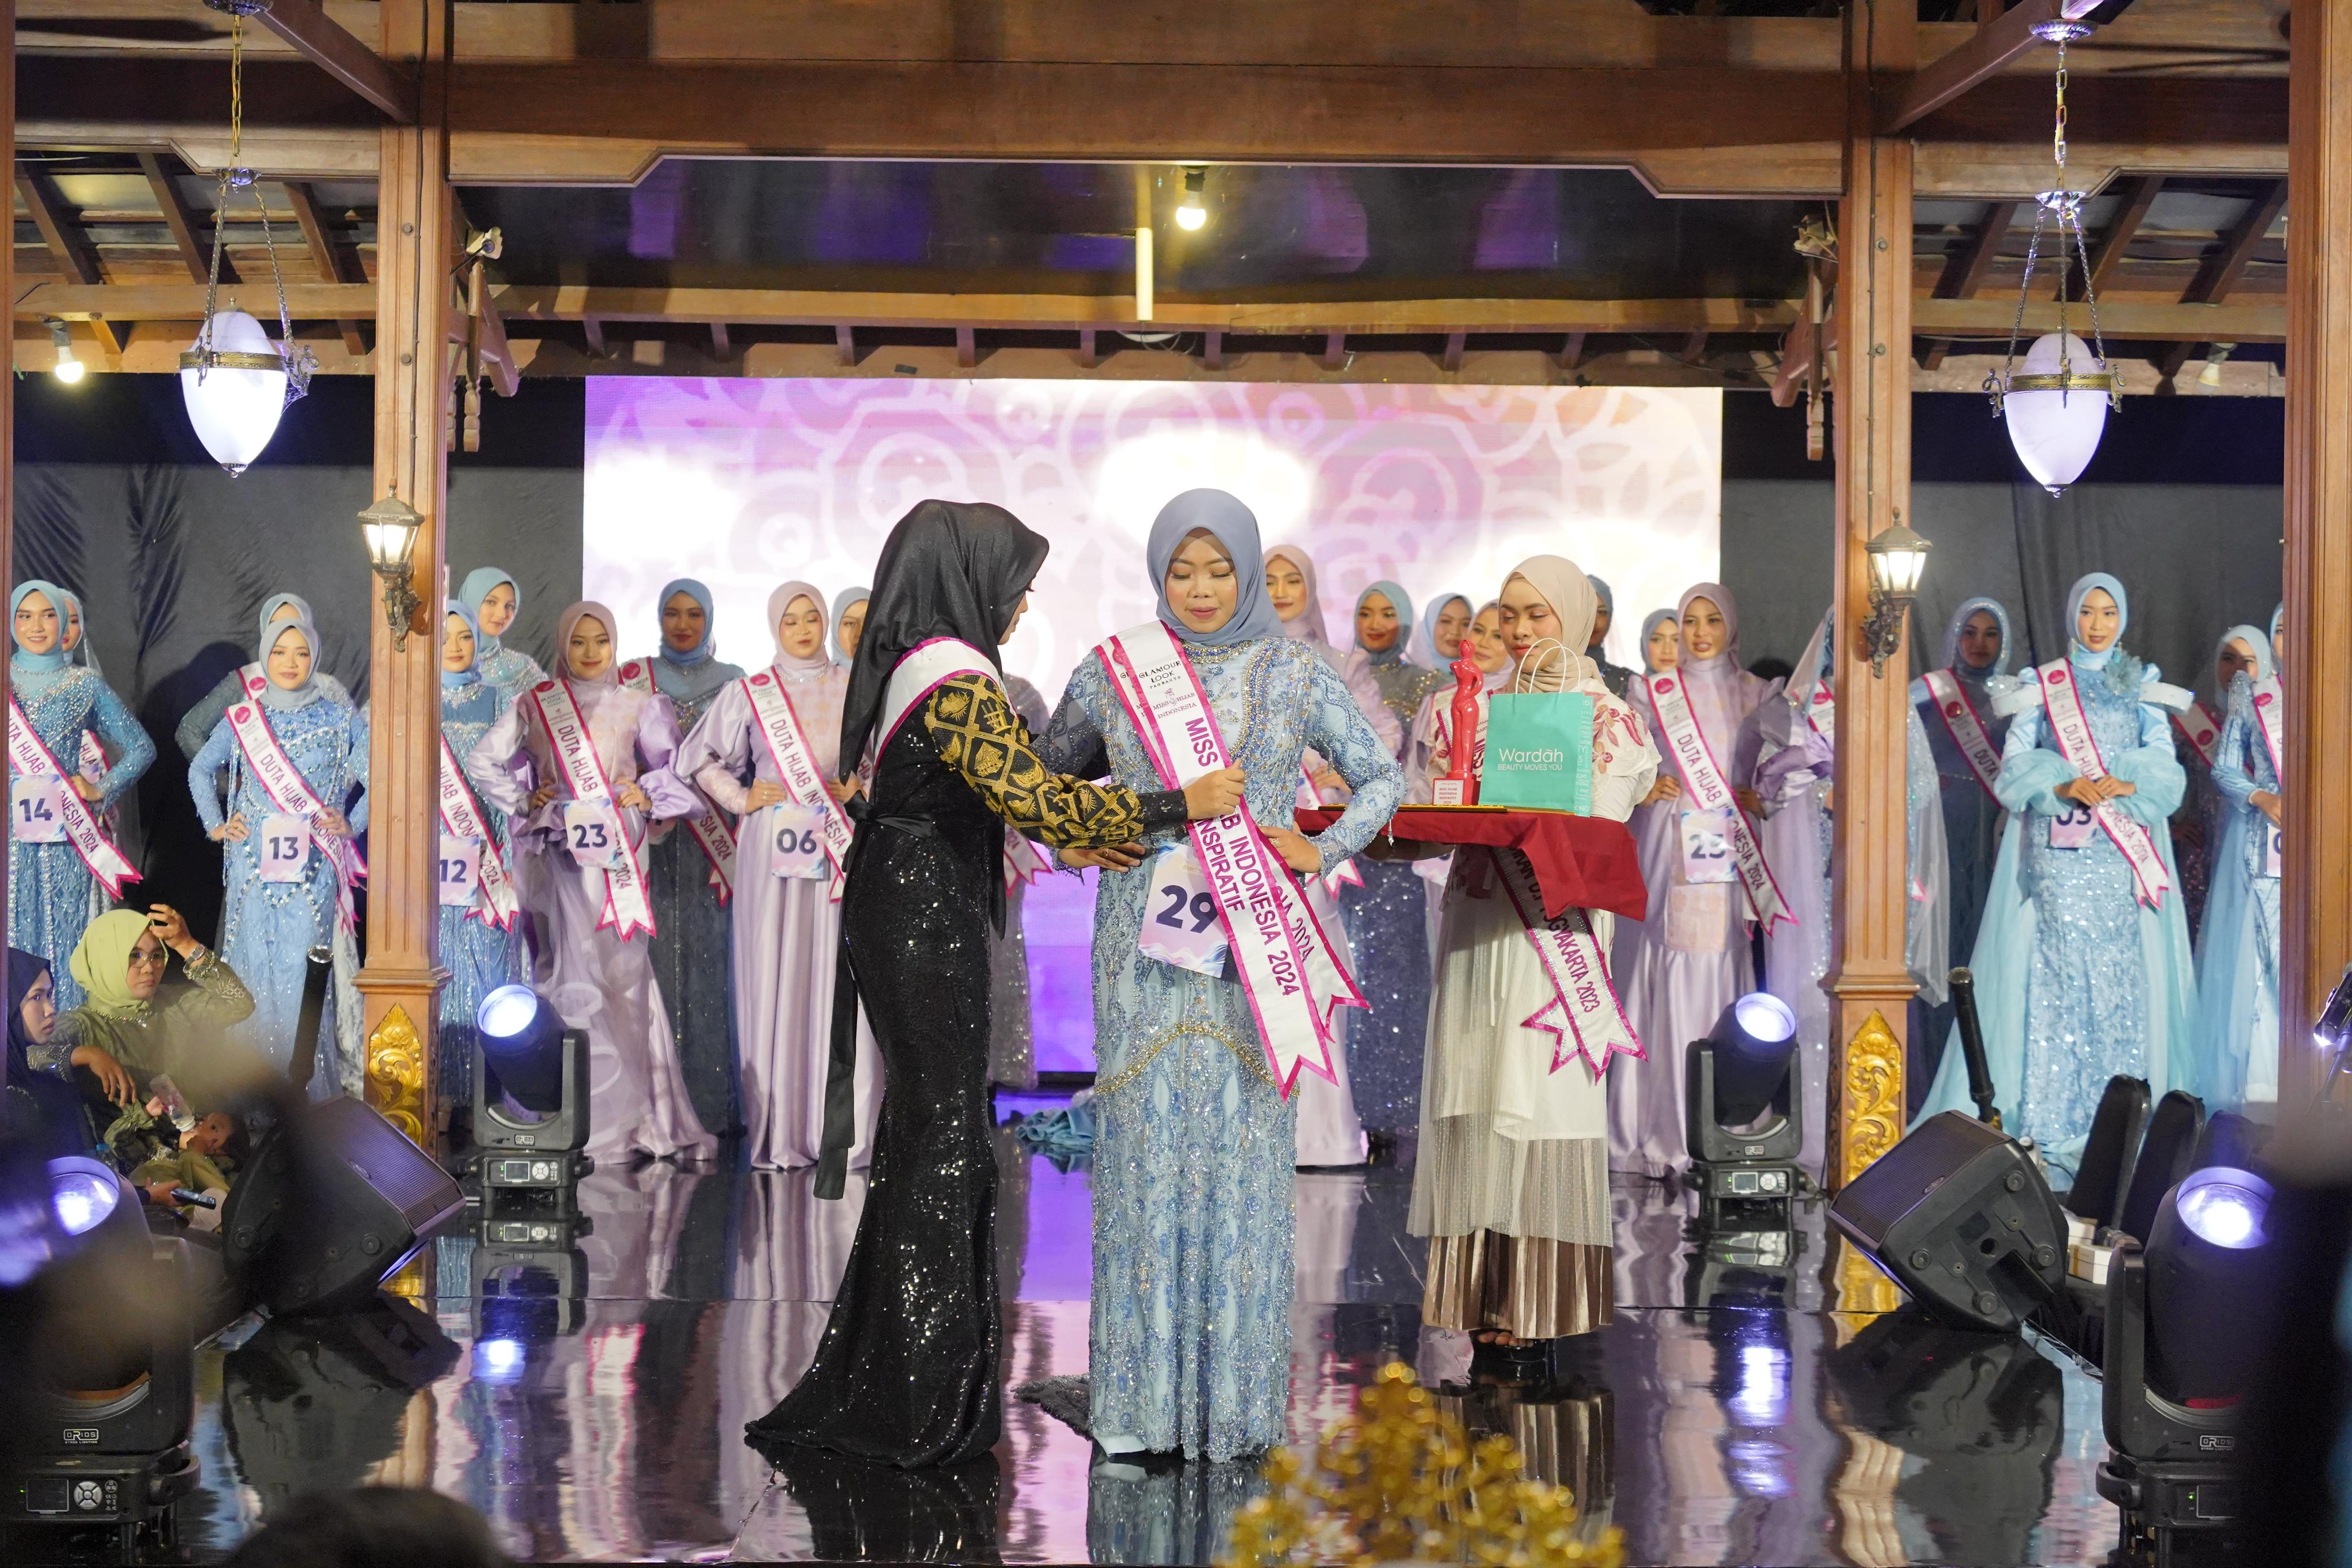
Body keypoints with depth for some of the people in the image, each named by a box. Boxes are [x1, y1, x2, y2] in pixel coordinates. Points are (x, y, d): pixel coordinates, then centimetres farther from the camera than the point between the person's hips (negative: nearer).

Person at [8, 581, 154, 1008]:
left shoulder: (86, 686, 6)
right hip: (10, 838, 0)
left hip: (66, 840, 0)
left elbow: (141, 748, 9)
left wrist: (101, 790, -2)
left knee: (65, 938, 1)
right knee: (12, 939, 1)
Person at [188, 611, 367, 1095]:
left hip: (313, 868, -1)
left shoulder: (341, 719, 4)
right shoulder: (241, 721, 7)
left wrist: (352, 824, -3)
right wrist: (215, 825, 11)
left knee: (304, 968, -5)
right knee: (257, 966, 1)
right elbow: (200, 771, 21)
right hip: (253, 866, 1)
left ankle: (311, 1086, 0)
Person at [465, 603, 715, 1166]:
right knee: (577, 968, -6)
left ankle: (627, 1115, 6)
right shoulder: (536, 705, 8)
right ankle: (584, 1122, -3)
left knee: (624, 968, -1)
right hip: (565, 849, -1)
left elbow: (675, 766, 11)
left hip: (621, 849, 1)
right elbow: (483, 762, 13)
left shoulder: (637, 705, 9)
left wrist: (648, 795, -5)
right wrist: (524, 800, 4)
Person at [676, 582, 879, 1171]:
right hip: (771, 850, -1)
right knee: (773, 979, -4)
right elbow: (698, 757, 14)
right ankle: (776, 1134, -1)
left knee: (840, 980, -4)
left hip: (841, 846, 1)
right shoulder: (748, 695, 8)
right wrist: (741, 798, 2)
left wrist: (861, 787, -1)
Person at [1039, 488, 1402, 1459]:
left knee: (1245, 1149, -1)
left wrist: (1325, 850, -3)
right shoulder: (1111, 673, 6)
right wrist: (1072, 842, 0)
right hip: (1145, 941, 0)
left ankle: (1237, 1395, 8)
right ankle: (1142, 1396, 6)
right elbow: (1047, 777, 19)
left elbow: (1383, 777, 12)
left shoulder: (1297, 678, 5)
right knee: (1145, 1148, -1)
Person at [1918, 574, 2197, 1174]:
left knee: (2122, 974, -4)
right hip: (2058, 848, -2)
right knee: (2059, 973, -7)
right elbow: (2014, 766, 2)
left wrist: (2125, 784, -14)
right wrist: (2064, 785, -15)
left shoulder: (2142, 687, 13)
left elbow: (2165, 767, 5)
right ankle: (2053, 1124, -7)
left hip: (2124, 852, 2)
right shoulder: (2043, 685, 9)